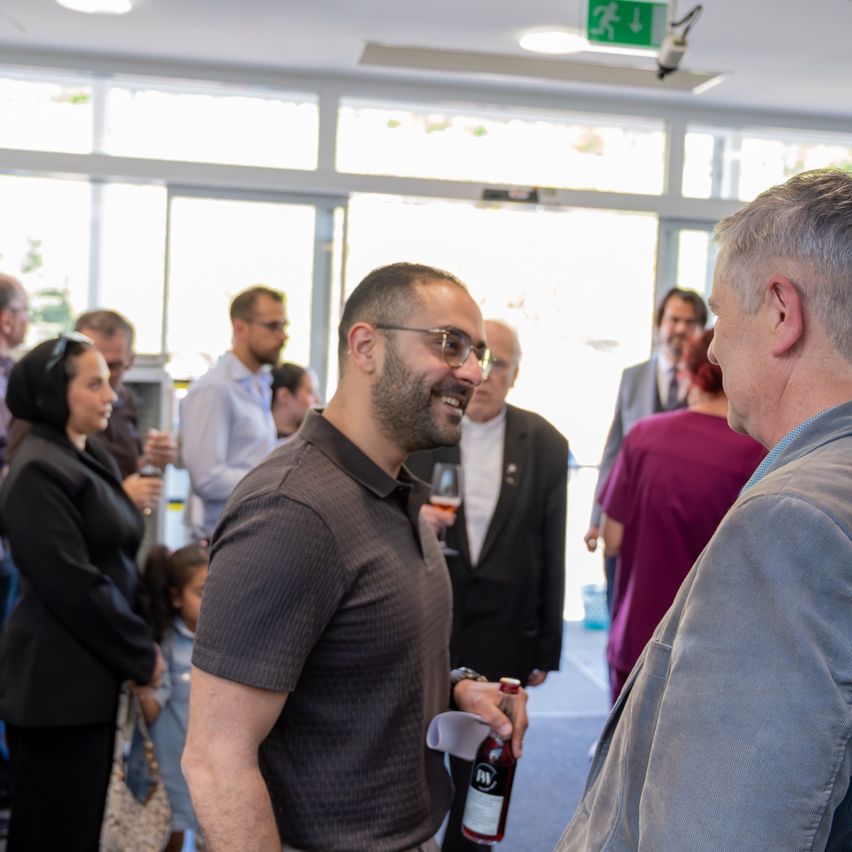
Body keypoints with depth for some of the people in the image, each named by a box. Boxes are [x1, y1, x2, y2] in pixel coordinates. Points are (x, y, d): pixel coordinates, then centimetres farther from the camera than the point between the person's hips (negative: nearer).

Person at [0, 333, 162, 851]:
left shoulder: (94, 459, 12)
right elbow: (74, 584, -19)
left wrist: (143, 643, 7)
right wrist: (141, 656, -11)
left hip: (96, 675, 8)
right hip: (57, 680, -8)